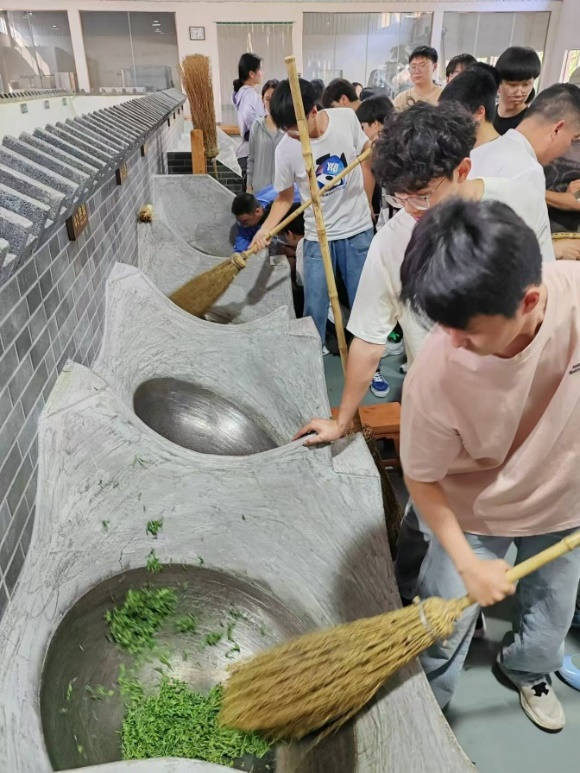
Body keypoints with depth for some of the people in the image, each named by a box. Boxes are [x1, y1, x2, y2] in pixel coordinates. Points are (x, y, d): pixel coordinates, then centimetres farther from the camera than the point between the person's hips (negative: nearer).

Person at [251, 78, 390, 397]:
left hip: (358, 231, 1)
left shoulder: (347, 118, -10)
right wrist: (266, 228, -19)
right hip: (318, 238, -1)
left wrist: (366, 204, 6)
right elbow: (285, 197, -2)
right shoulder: (285, 149, -13)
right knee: (314, 311, 3)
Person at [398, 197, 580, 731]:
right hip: (475, 514, -3)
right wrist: (469, 564, -18)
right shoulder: (434, 377, -37)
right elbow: (422, 480, -19)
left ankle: (529, 670, 61)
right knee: (443, 626, 11)